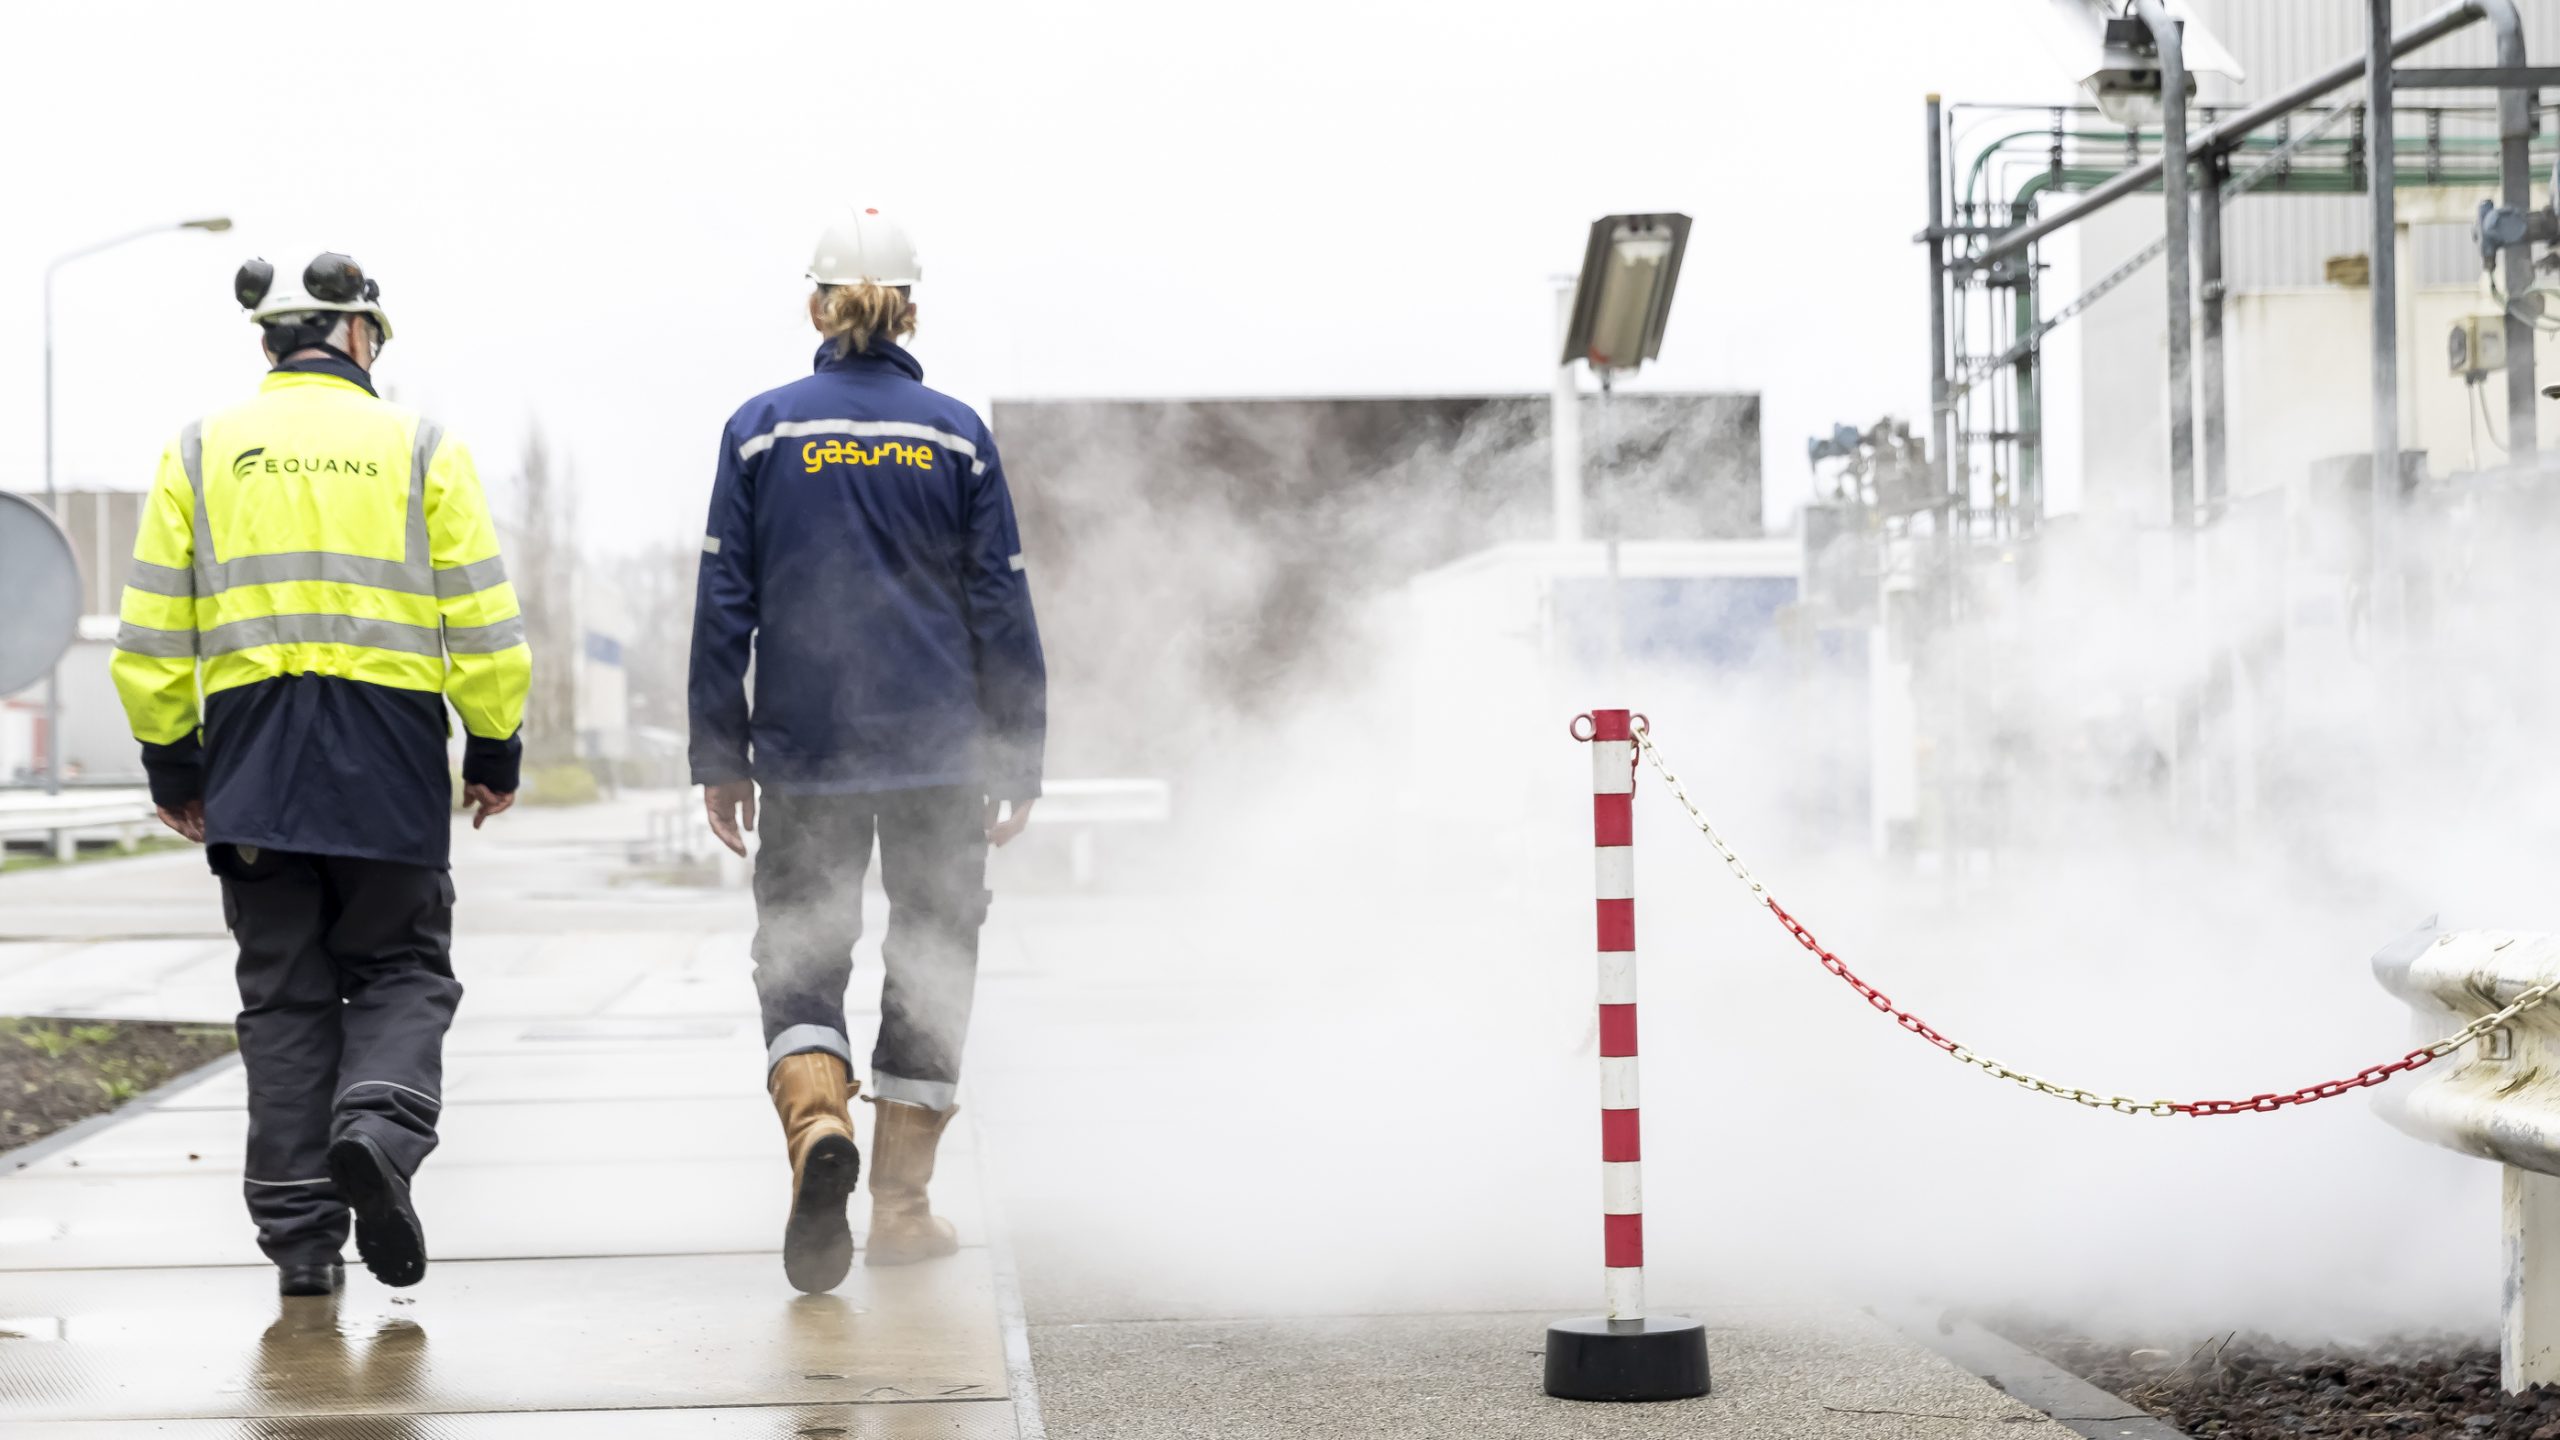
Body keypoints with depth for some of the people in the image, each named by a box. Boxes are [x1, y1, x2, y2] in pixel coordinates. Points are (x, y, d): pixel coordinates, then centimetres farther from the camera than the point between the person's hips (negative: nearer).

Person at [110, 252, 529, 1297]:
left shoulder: (201, 452, 8)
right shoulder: (419, 446, 4)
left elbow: (152, 635, 5)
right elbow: (482, 622, 0)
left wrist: (170, 764, 13)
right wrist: (495, 753, 8)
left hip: (251, 756, 2)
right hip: (390, 755, -2)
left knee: (284, 993, 8)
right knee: (401, 971, 10)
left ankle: (301, 1235, 6)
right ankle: (378, 1125, -18)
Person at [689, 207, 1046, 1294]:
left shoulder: (761, 430, 0)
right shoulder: (956, 435, 0)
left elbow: (724, 606, 0)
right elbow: (1003, 609, 1)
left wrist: (718, 758, 6)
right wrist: (1018, 762, 8)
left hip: (806, 752, 0)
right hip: (942, 753, 0)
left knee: (799, 960, 7)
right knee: (931, 963, 11)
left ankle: (816, 1126, -21)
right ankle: (900, 1201, 12)